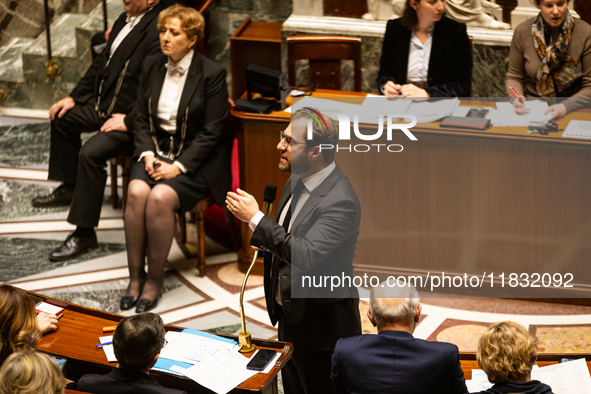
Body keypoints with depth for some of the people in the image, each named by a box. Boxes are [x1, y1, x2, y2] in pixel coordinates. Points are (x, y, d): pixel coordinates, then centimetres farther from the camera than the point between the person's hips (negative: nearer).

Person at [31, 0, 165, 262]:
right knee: (63, 118, 23)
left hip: (132, 117, -11)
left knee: (90, 154, -26)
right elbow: (103, 62, 19)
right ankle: (69, 188, 40)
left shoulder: (157, 30, -25)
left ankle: (84, 234, -15)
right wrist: (75, 97, 14)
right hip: (106, 104, 11)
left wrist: (129, 121, -25)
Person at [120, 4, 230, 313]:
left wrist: (178, 166, -18)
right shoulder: (151, 66, 6)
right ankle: (135, 275, -18)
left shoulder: (211, 74, -10)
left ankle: (155, 279, -16)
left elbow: (211, 132, -10)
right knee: (137, 192, -27)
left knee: (160, 197, -31)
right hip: (156, 151, 4)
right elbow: (141, 118, 10)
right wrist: (147, 154, -7)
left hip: (195, 161, -4)